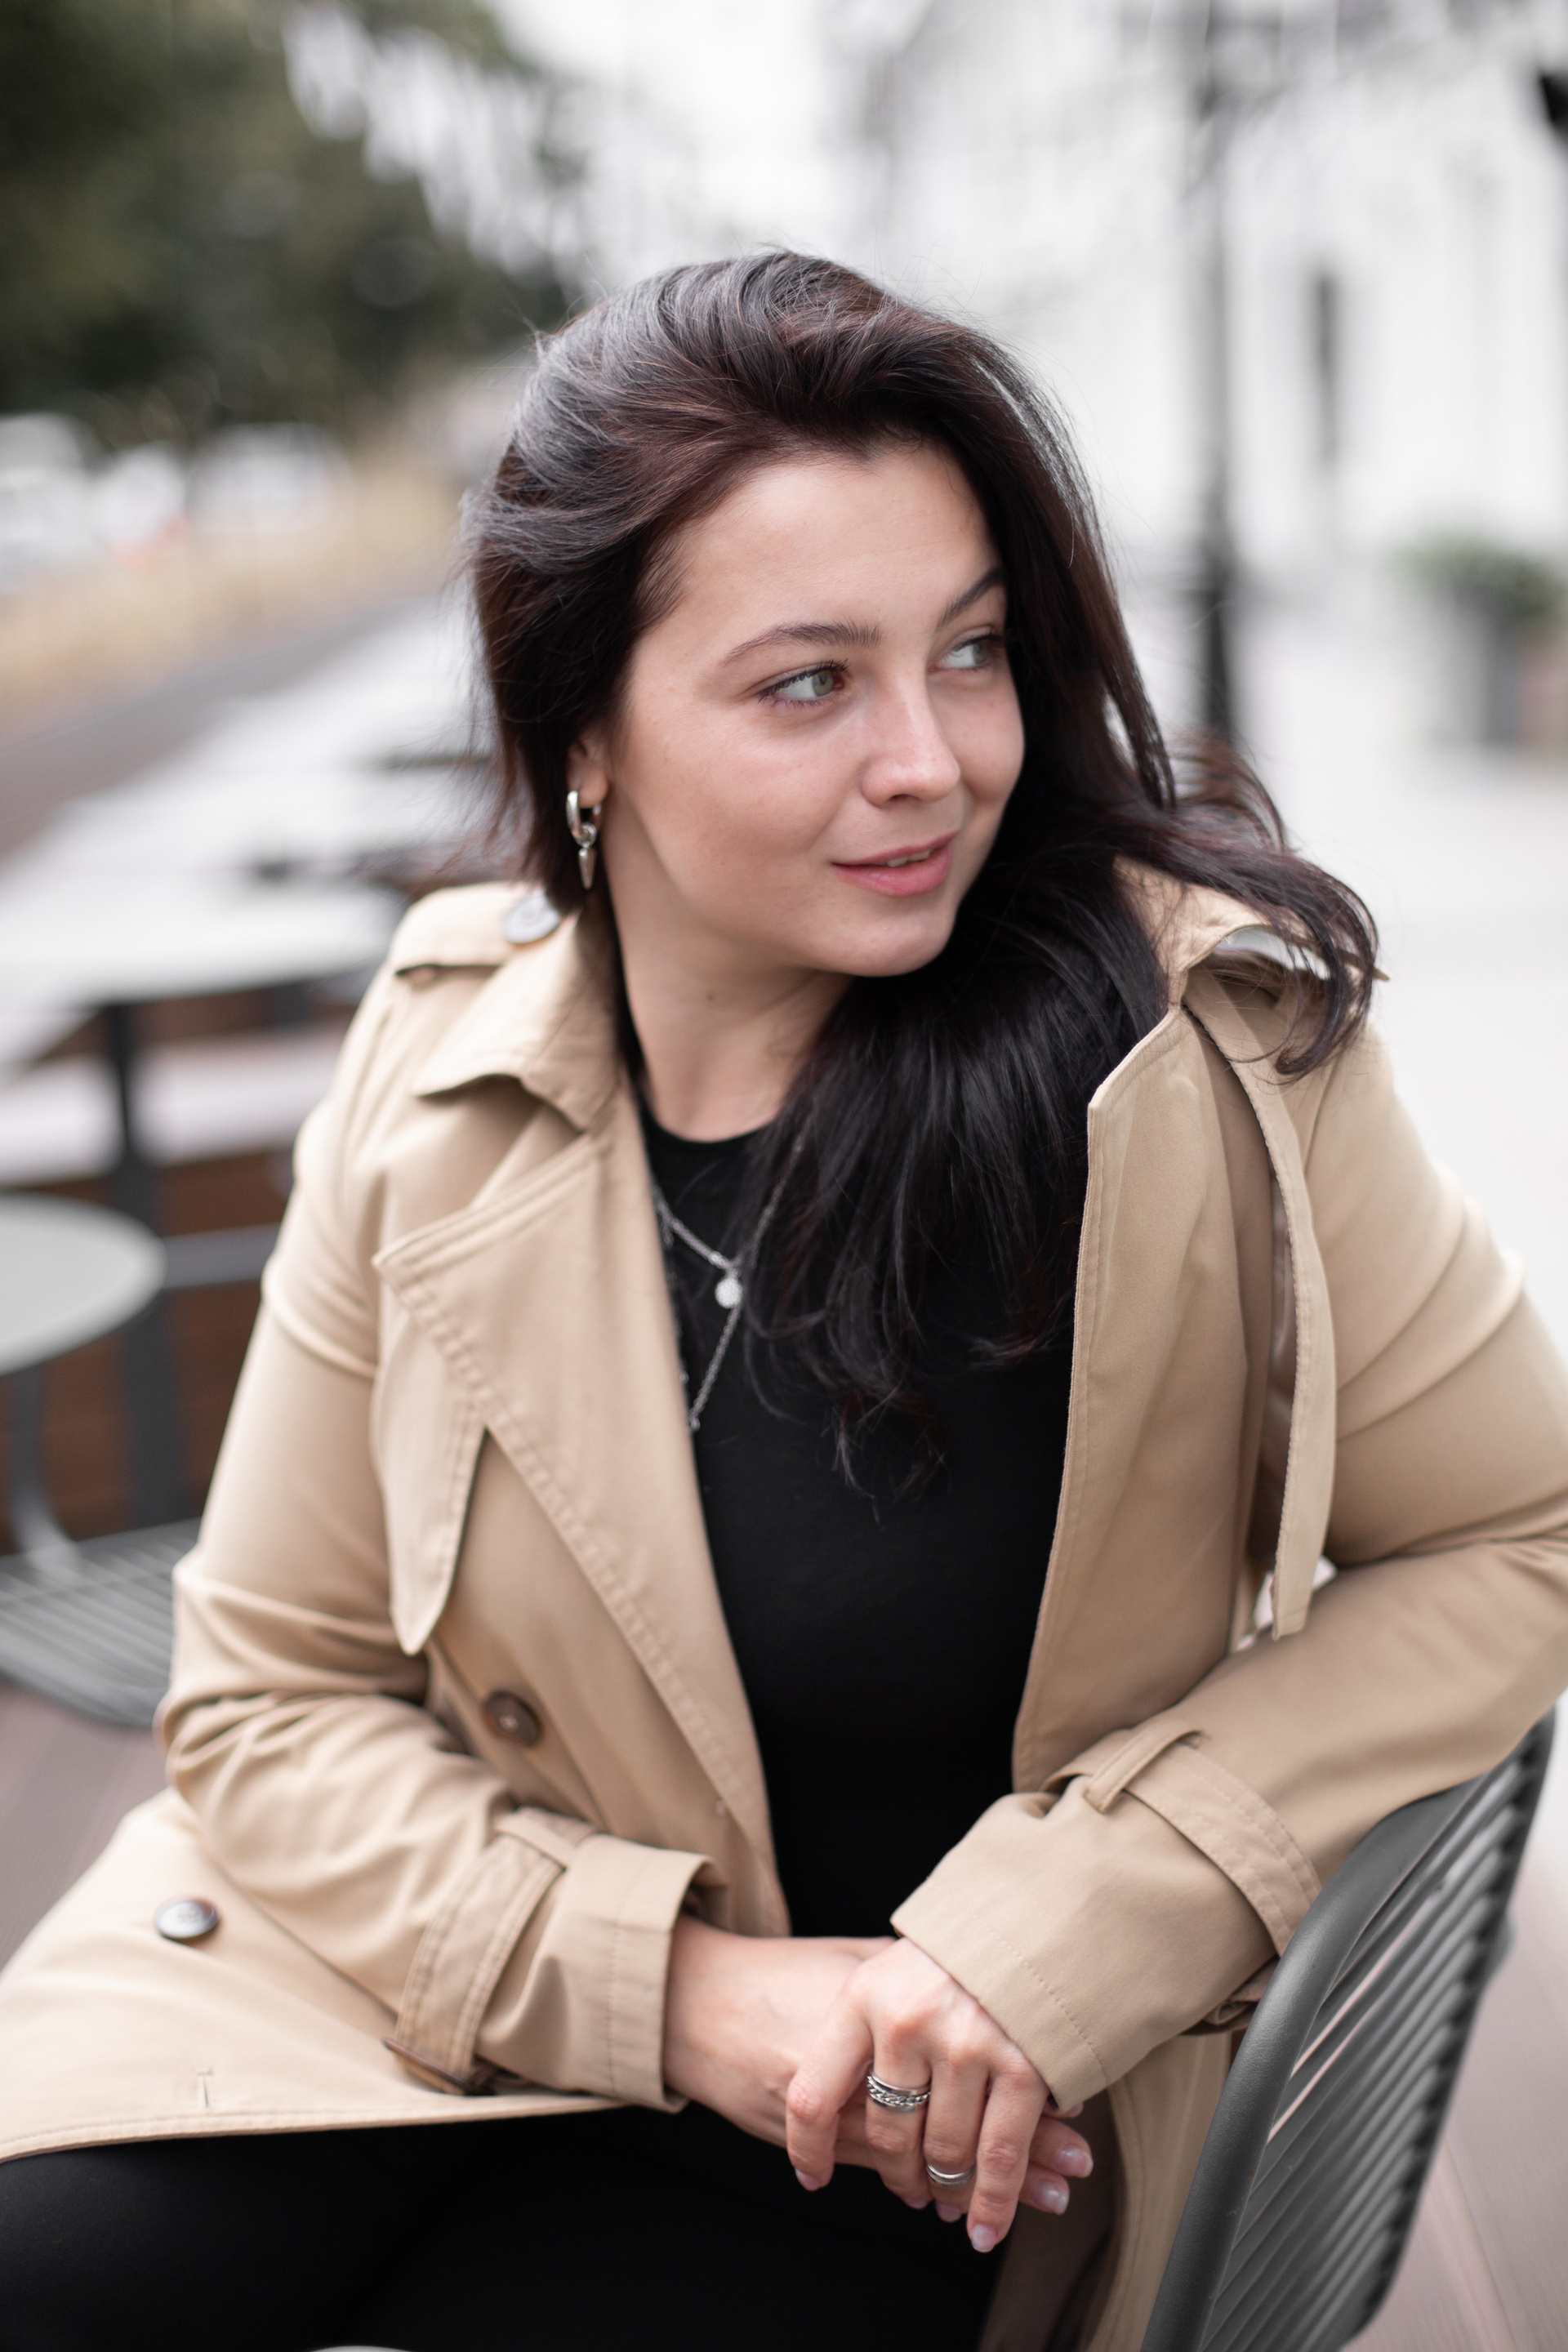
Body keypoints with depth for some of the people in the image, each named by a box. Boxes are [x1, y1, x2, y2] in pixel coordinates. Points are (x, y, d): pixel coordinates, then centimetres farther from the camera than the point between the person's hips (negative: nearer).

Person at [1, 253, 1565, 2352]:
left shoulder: (1205, 1042, -16)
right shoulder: (442, 1076, -9)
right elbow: (270, 1700, -2)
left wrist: (1055, 1936, -17)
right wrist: (673, 1986, -17)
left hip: (938, 2129, -1)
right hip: (480, 1989, 2)